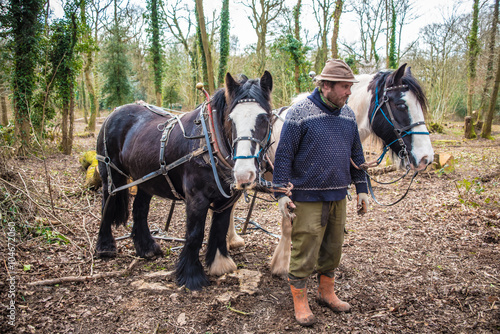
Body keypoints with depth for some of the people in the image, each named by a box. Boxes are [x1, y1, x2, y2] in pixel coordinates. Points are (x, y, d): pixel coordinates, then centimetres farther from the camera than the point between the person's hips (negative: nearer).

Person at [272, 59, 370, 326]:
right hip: (308, 198, -6)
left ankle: (326, 292, 37)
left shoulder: (348, 114, 9)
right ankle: (300, 302, 20)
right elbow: (284, 155, -12)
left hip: (338, 196, 7)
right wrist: (282, 193, -16)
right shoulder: (300, 112, -12)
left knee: (332, 250, 18)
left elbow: (356, 154, 17)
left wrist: (361, 188, 14)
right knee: (304, 253, 1)